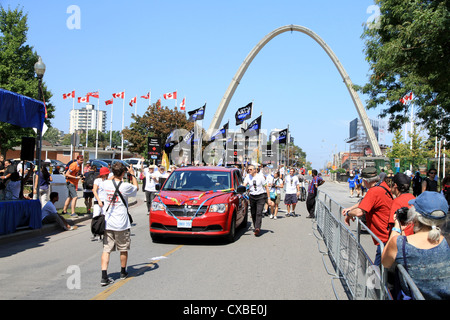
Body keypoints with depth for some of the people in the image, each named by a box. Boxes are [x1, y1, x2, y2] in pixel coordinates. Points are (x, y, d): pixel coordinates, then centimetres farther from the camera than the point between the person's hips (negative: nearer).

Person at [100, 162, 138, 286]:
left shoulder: (106, 184, -3)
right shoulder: (126, 186, -14)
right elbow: (136, 187, 9)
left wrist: (116, 175, 27)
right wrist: (132, 174, 18)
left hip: (107, 223, 3)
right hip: (121, 224, -3)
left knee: (106, 249, 4)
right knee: (124, 249, 15)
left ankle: (104, 276, -5)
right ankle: (123, 272, 31)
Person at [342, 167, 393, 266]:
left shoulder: (374, 192, -20)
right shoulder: (383, 185, 9)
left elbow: (359, 212, -26)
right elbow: (365, 201, 23)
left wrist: (348, 214, -5)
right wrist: (350, 208, 17)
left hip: (384, 239, -10)